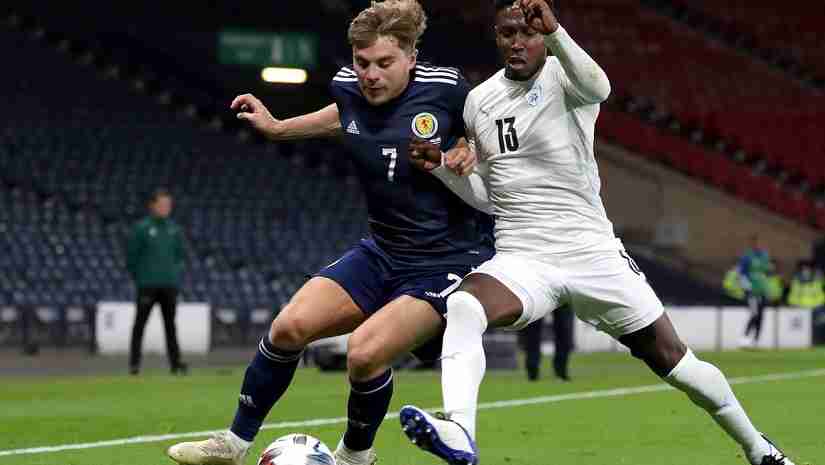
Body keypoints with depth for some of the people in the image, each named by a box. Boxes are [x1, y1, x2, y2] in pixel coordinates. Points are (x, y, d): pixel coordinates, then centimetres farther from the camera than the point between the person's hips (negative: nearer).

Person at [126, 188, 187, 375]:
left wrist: (177, 276, 9)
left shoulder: (174, 229, 10)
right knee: (140, 323, -1)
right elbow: (131, 255, -1)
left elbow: (179, 254, 19)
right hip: (147, 285, -4)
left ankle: (175, 362, 1)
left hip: (169, 285, 4)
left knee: (170, 323, 3)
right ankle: (134, 362, 2)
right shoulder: (142, 228, -4)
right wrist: (138, 278, 0)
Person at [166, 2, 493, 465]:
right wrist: (278, 128, 25)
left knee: (366, 351, -24)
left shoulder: (445, 88, -18)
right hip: (383, 252, 6)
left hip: (451, 261, -6)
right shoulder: (349, 88, -3)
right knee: (290, 326, -7)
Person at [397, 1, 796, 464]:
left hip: (591, 252, -3)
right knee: (463, 306, -30)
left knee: (673, 360, 3)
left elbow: (598, 88, -35)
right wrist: (443, 166, 1)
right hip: (521, 260, 3)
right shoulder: (479, 102, 9)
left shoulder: (563, 75, -7)